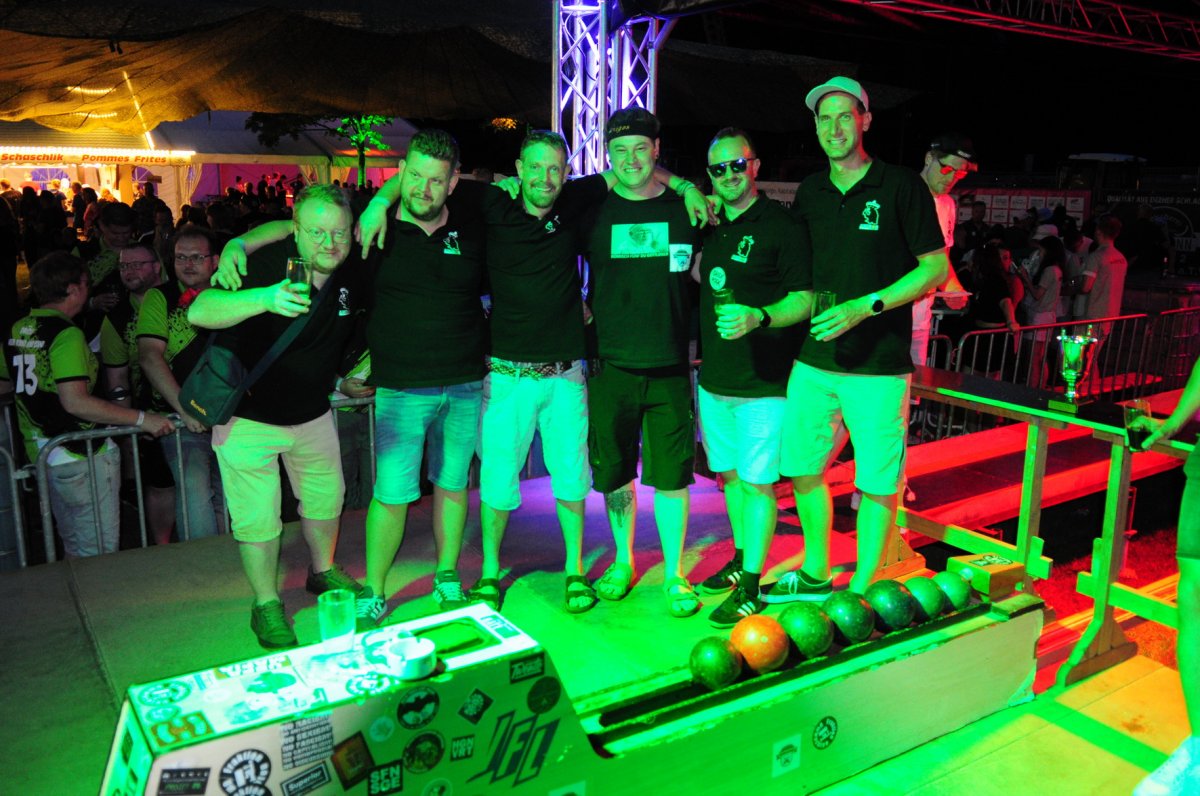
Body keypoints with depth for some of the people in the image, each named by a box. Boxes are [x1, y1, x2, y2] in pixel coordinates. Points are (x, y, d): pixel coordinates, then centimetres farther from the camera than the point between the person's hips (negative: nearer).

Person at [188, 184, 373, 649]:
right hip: (248, 415, -5)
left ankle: (323, 572, 44)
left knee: (326, 496, 19)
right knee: (257, 518, 1)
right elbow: (199, 313, -40)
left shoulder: (354, 275, -9)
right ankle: (266, 607, 21)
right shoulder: (266, 264, -25)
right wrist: (264, 298, -55)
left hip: (312, 413, 6)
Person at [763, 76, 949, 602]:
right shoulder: (810, 193, 9)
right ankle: (814, 577, 32)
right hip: (813, 359, 5)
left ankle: (861, 592, 20)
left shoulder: (901, 187, -5)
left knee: (877, 483, 3)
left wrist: (865, 307, -16)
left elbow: (935, 268, -6)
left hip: (878, 366, -5)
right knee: (803, 470, 13)